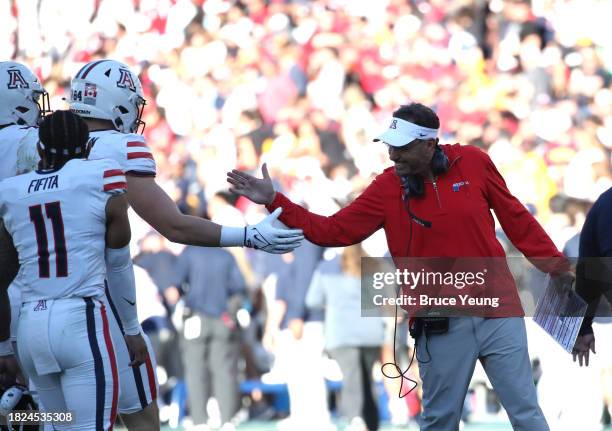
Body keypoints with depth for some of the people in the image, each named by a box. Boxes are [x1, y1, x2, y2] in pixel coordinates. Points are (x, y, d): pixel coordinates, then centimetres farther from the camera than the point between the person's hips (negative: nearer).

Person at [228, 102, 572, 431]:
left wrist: (555, 265, 10)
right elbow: (333, 231, -2)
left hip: (497, 310, -1)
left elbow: (516, 219, 8)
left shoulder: (474, 163, -2)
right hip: (441, 325, 1)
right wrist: (274, 201, -10)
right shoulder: (387, 187, -1)